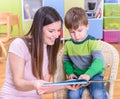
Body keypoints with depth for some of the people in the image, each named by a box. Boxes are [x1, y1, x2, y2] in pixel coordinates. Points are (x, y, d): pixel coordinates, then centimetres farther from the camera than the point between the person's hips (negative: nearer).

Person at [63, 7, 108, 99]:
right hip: (77, 76, 3)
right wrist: (70, 73, -3)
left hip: (93, 74, -3)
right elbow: (66, 61, 16)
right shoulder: (68, 44, 1)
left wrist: (88, 74, -38)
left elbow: (99, 61, -23)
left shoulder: (92, 42, -12)